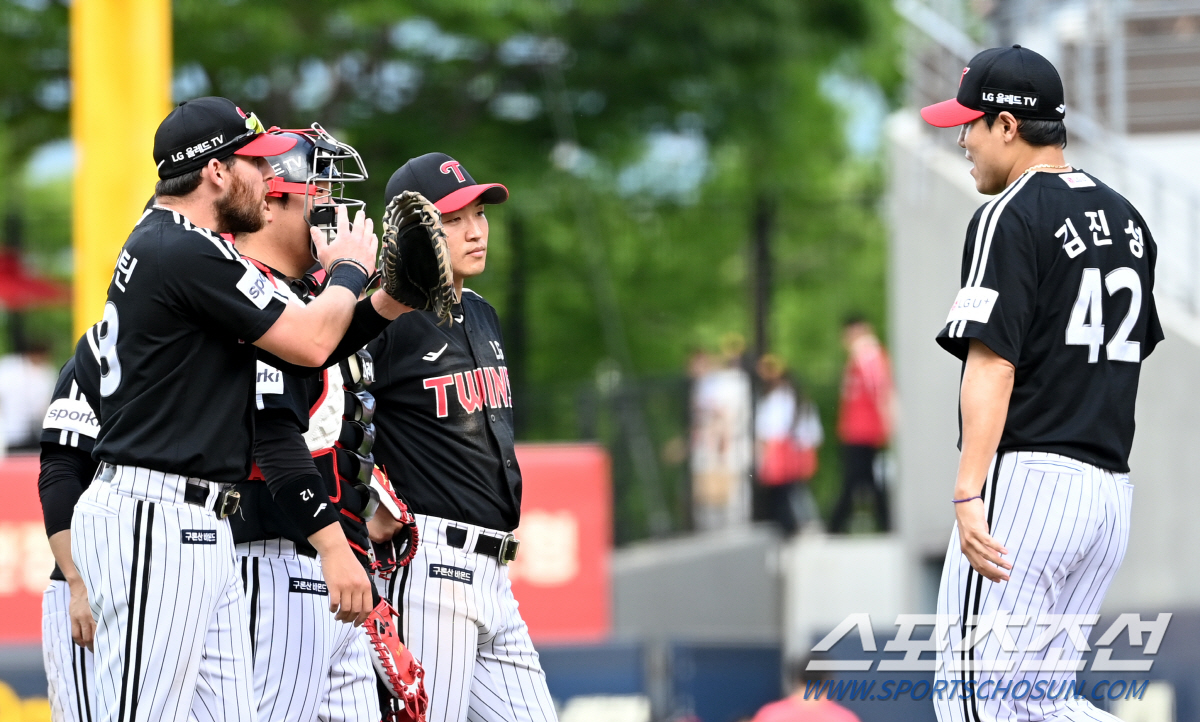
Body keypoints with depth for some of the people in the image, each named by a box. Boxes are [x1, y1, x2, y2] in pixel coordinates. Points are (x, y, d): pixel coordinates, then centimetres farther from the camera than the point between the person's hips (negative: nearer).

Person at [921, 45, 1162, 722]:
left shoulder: (1011, 217, -9)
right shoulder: (1126, 217, 17)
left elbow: (992, 364, -17)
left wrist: (968, 495, -22)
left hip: (1027, 483, -8)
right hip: (1111, 489, 9)